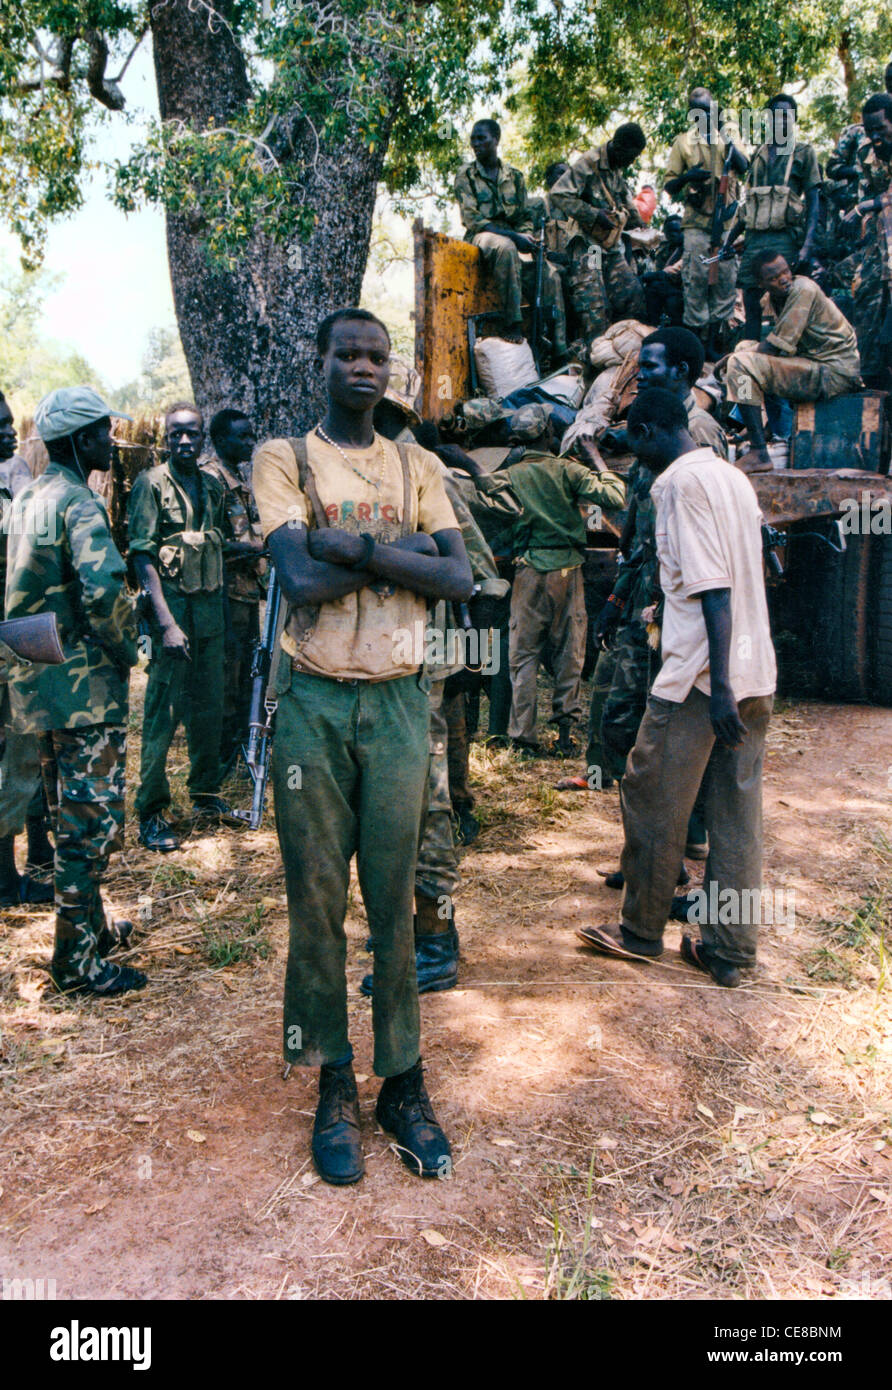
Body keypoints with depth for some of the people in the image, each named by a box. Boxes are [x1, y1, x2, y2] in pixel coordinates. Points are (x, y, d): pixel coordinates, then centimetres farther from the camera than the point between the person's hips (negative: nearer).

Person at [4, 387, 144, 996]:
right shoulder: (78, 503, -16)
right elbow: (104, 591, -31)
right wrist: (126, 648, -15)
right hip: (84, 681, -10)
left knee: (71, 815, 19)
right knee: (93, 821, -1)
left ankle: (91, 926, 34)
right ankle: (78, 961, 8)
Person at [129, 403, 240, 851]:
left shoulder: (213, 486, 11)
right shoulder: (151, 483, -7)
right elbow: (143, 558, -12)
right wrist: (166, 623, -19)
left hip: (210, 606, 6)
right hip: (171, 606, -6)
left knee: (208, 707, 12)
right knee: (163, 712, -3)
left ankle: (206, 795, 26)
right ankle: (150, 814, 5)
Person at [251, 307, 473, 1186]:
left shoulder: (417, 467, 12)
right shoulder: (283, 458, 4)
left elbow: (459, 578, -3)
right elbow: (302, 580, -12)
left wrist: (353, 547, -10)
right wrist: (399, 550, -8)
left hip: (399, 700, 2)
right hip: (314, 702, -1)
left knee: (395, 901, 6)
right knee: (316, 901, 4)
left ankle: (402, 1083, 18)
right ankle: (333, 1086, 18)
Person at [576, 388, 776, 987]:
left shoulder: (683, 481, -10)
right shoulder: (735, 477, 16)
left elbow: (713, 588, -19)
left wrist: (719, 684, -21)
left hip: (700, 674, -8)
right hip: (756, 674, 8)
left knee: (653, 803, 6)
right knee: (738, 811, 10)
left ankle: (642, 932, 20)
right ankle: (730, 949, 17)